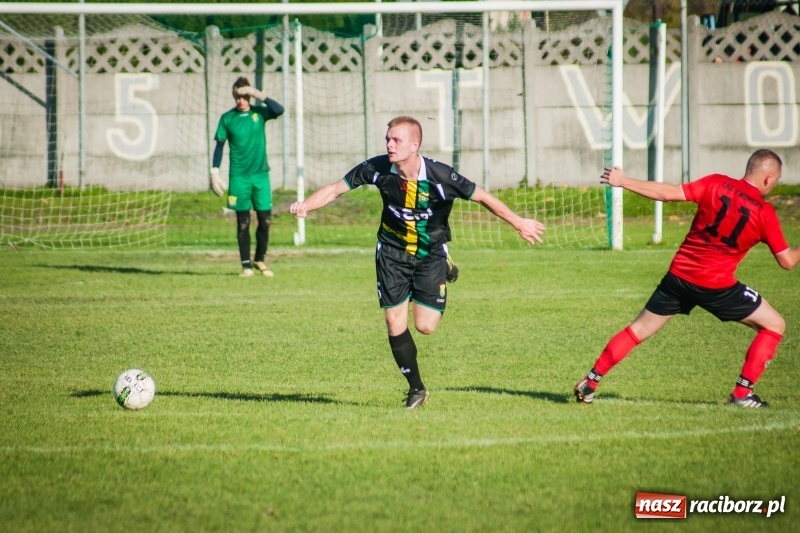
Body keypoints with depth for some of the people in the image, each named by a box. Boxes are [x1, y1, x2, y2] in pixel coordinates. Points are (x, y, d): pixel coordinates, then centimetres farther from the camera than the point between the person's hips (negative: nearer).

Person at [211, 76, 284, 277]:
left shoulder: (259, 113, 3)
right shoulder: (227, 118, 1)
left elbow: (279, 110, -16)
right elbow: (219, 146, 4)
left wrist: (259, 95, -21)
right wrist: (215, 172, -3)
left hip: (261, 174, 1)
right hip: (238, 176, -1)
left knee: (265, 219, 0)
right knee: (243, 222, 0)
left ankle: (260, 259, 19)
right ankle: (246, 264, 7)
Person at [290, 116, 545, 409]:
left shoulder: (439, 176, -25)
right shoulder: (378, 168, -18)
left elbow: (482, 197, -15)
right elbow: (336, 188, -12)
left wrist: (519, 223, -10)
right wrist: (305, 205, -29)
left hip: (431, 253, -2)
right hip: (393, 250, 2)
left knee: (425, 326, -9)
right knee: (394, 322, -4)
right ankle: (416, 388, 15)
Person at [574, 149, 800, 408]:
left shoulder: (716, 183, -1)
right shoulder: (765, 212, -6)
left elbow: (668, 193, -6)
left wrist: (623, 181, 1)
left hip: (679, 275, 4)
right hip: (717, 286, -4)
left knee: (638, 330, 16)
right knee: (774, 325, 11)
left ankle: (589, 383, 16)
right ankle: (742, 394, 5)